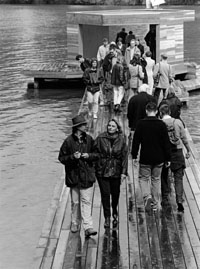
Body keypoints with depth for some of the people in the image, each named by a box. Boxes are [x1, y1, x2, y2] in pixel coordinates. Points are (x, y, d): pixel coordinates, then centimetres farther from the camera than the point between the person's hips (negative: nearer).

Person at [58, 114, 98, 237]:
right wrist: (73, 157, -18)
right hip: (73, 175, 0)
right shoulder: (68, 141, -5)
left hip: (87, 175, 1)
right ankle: (75, 224, 26)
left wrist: (89, 155, -10)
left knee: (86, 201, -6)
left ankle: (88, 227, -9)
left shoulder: (89, 139, 2)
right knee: (75, 202, 10)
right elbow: (62, 158, -1)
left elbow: (97, 154, 10)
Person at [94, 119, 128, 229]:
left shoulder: (121, 139, -3)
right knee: (105, 194, -3)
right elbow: (95, 153, 0)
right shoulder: (100, 138, -6)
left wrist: (124, 172, -5)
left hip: (116, 171, 1)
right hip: (102, 170, -1)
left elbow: (124, 156, -1)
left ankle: (114, 213, 38)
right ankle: (107, 217, 8)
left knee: (115, 193, 11)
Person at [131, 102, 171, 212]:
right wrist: (167, 158, 5)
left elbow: (136, 141, -5)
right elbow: (166, 143, -2)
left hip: (145, 158, -2)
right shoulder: (161, 124, -4)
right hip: (158, 158, 2)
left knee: (143, 178, 12)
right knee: (156, 179, 14)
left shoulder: (141, 124, -8)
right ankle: (155, 204, 18)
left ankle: (147, 196, -14)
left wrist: (134, 155, 4)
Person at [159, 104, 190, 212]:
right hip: (177, 152, 1)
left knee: (164, 176, 17)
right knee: (178, 178, 4)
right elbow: (184, 138, -1)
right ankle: (179, 201, -9)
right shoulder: (177, 122, -3)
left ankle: (165, 198, 24)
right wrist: (188, 150, 9)